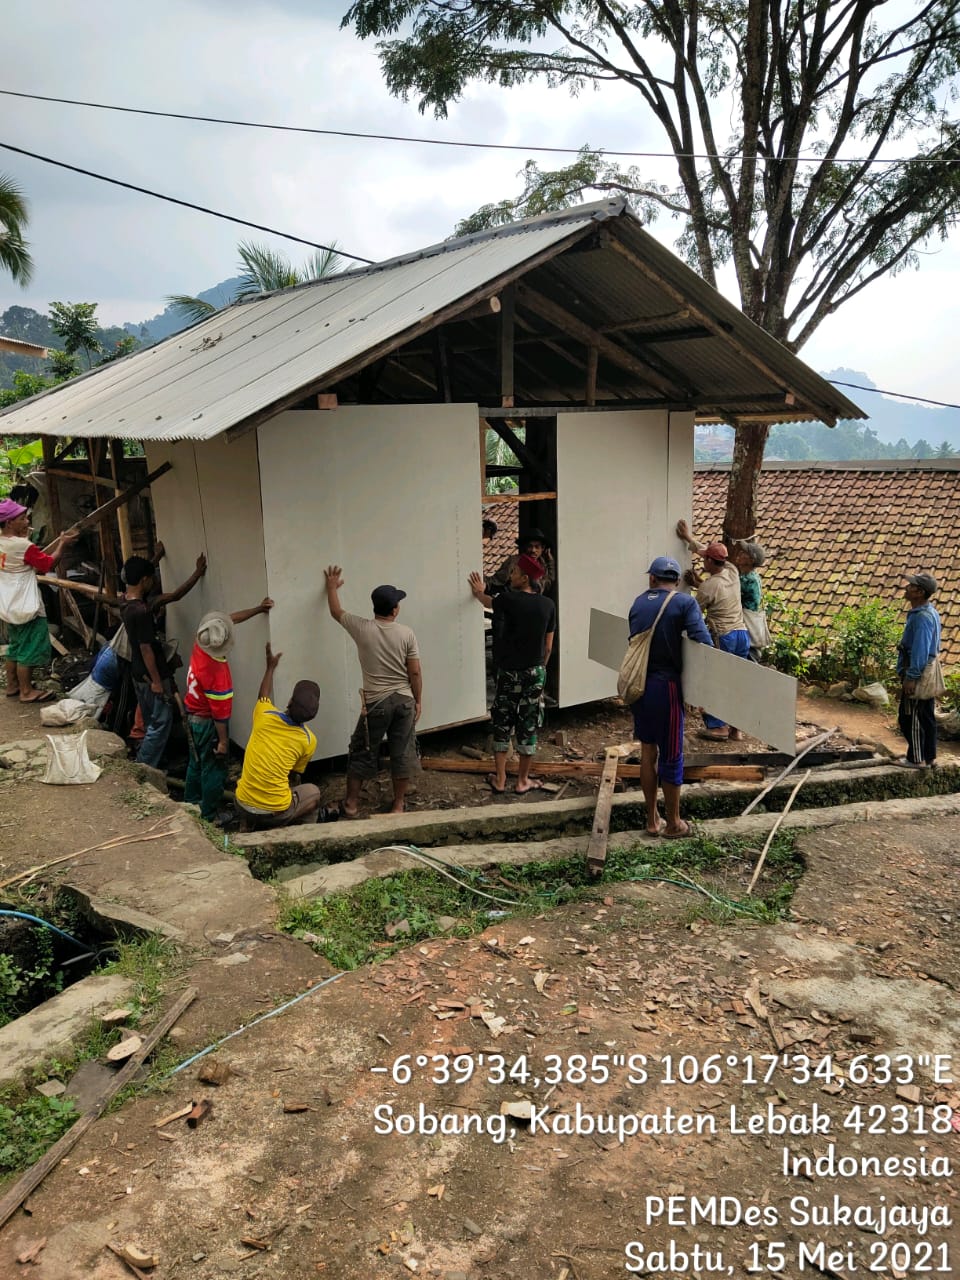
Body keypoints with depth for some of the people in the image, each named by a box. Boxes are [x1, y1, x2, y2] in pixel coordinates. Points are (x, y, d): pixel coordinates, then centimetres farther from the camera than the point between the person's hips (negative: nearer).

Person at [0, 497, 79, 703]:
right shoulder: (22, 545, -21)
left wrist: (59, 540, 9)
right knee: (29, 651, 1)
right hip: (26, 609, -9)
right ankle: (27, 691, 9)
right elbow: (49, 564, -14)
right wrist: (63, 545, -4)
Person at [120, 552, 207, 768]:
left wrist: (197, 573, 11)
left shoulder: (133, 605, 7)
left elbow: (174, 595, 12)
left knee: (151, 724, 19)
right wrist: (156, 681, -19)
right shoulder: (140, 611, -24)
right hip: (152, 677, -10)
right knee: (161, 723, -1)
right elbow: (146, 649, -23)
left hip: (142, 676, 10)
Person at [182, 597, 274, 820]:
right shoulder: (216, 672, -36)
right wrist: (223, 741, -14)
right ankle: (210, 816, 22)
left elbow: (229, 618, 0)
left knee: (197, 762, 25)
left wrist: (258, 609, -2)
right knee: (214, 768, 9)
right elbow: (220, 711, -25)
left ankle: (191, 804, 41)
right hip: (207, 722, -8)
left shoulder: (201, 642, -15)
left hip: (193, 715, 8)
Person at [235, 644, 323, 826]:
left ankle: (251, 823, 16)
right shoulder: (309, 740, -9)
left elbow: (264, 696, 18)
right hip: (275, 813, -3)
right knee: (313, 792, 24)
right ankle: (281, 825, 6)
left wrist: (270, 667, 30)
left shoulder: (264, 716, -8)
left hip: (242, 806, 3)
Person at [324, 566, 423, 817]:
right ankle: (398, 805, 16)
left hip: (376, 702, 0)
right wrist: (418, 700, 8)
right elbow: (415, 672, -4)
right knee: (403, 753, 9)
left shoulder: (362, 628, -6)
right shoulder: (406, 633, -6)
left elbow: (336, 612, 13)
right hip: (404, 700, 1)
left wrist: (332, 586, 28)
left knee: (362, 753, 12)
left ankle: (351, 803, 18)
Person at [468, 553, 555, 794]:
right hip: (535, 673, 2)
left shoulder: (509, 599, -12)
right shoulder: (548, 605, -3)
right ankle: (523, 781, 17)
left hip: (509, 673, -2)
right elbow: (548, 646, 4)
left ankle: (499, 780, 15)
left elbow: (489, 602, 13)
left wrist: (479, 592, 35)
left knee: (502, 725, 11)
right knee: (529, 727, 8)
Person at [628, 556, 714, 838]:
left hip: (638, 685, 5)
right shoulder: (685, 603, -7)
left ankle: (652, 819, 24)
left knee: (647, 751, 15)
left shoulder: (638, 603, 7)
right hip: (665, 687, -5)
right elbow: (703, 641, -18)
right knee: (671, 756, 6)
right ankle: (673, 824, 18)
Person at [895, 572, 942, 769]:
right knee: (926, 718, 15)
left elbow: (920, 650, -25)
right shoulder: (931, 613, 12)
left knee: (910, 718, -1)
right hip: (927, 675, 10)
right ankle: (929, 757, 23)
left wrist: (911, 677, -24)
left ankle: (916, 759, 6)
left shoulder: (922, 617, -21)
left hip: (916, 675, -10)